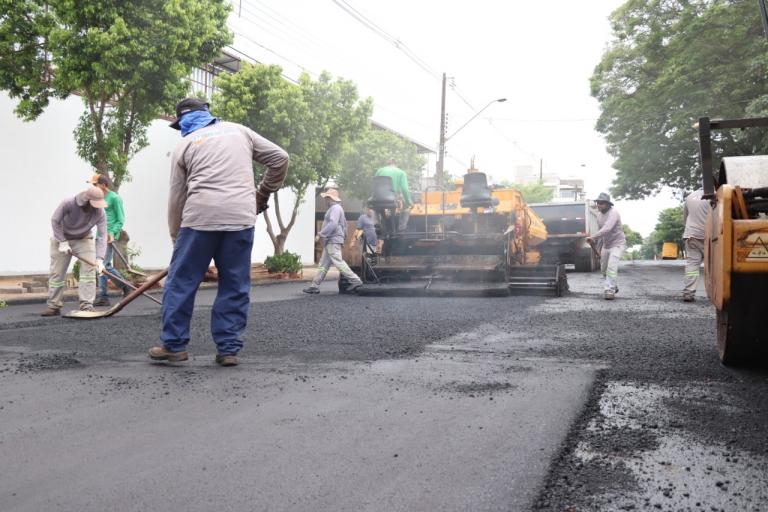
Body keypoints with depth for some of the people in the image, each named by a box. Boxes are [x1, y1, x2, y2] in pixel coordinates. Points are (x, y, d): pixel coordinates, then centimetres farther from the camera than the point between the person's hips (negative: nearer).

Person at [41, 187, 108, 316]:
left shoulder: (99, 213, -25)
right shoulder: (68, 204, -30)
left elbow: (102, 236, -24)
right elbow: (55, 221, -16)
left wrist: (99, 259, -33)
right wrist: (62, 242, -19)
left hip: (84, 240, 1)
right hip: (62, 238, -1)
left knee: (89, 270, -13)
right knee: (57, 273, 3)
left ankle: (87, 306, -10)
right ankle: (54, 306, 14)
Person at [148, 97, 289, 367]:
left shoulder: (185, 145, 16)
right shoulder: (239, 130, 20)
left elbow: (176, 198, 15)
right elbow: (280, 158, 17)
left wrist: (176, 238, 23)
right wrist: (263, 194, 27)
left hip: (200, 216, -1)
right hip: (241, 217, 2)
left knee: (181, 281, 9)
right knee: (235, 286, 8)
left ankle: (174, 344, 13)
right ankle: (228, 349, 7)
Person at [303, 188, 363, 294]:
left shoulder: (335, 208, -11)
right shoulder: (337, 208, 23)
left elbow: (332, 224, -24)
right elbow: (344, 224, 28)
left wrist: (320, 234, -20)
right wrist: (344, 237, 27)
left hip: (333, 241, -11)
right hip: (331, 241, 11)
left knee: (338, 262, -13)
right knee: (323, 264, 8)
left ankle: (355, 280, -12)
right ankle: (315, 286, 9)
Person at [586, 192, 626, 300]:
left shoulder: (613, 213, -22)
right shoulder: (599, 214, 5)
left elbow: (607, 229, -37)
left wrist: (593, 237, -43)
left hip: (617, 244, -9)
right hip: (606, 245, 9)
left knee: (611, 267, -21)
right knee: (604, 269, 14)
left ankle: (609, 290, -20)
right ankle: (614, 287, 34)